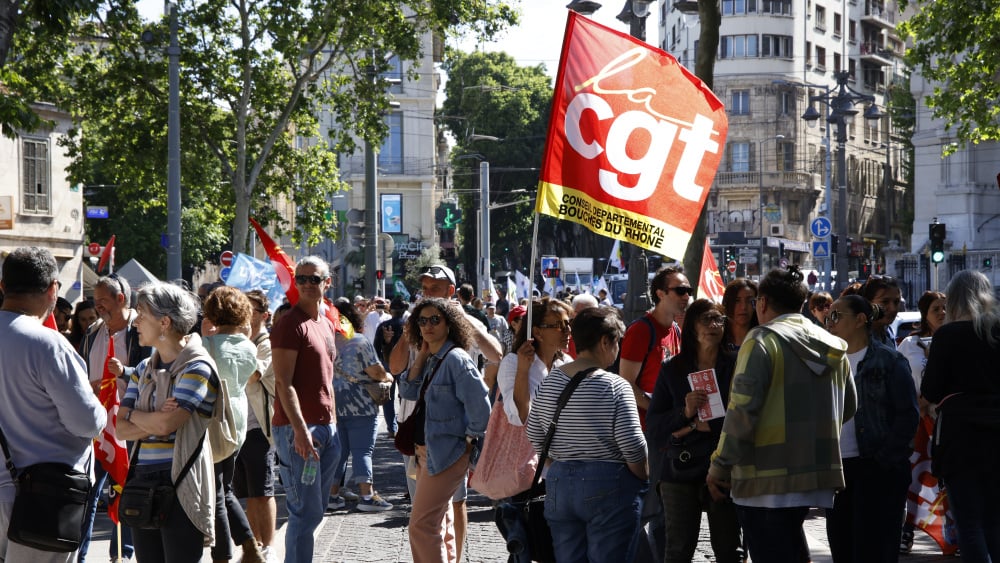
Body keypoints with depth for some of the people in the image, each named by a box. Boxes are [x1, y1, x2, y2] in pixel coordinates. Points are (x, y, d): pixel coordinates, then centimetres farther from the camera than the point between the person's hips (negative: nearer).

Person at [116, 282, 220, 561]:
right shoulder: (144, 369, 14)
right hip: (143, 482, 7)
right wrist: (153, 423, -12)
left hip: (180, 486, -7)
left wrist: (134, 415, 0)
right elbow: (121, 428, 6)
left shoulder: (197, 367, -8)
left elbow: (165, 424, -19)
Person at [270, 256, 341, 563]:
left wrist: (333, 422, 17)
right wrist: (300, 430, -23)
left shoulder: (327, 324, 16)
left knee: (314, 511, 11)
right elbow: (284, 383, -16)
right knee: (306, 512, -8)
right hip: (297, 428, -8)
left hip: (326, 428, 9)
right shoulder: (289, 324, -10)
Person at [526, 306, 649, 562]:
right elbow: (632, 446, -16)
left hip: (559, 483, 6)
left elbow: (535, 437, 9)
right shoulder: (615, 387, -13)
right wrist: (644, 480, 0)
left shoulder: (550, 382, 4)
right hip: (609, 488, -5)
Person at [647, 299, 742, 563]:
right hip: (681, 472, 1)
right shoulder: (672, 370, 5)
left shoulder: (735, 366, -1)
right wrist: (685, 413, -15)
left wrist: (700, 425, -13)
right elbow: (653, 427, 1)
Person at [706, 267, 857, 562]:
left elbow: (741, 412, -16)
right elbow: (847, 407, 19)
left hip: (767, 481, -7)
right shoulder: (833, 346, 11)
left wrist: (719, 468, -9)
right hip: (815, 473, 7)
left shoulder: (762, 341, -10)